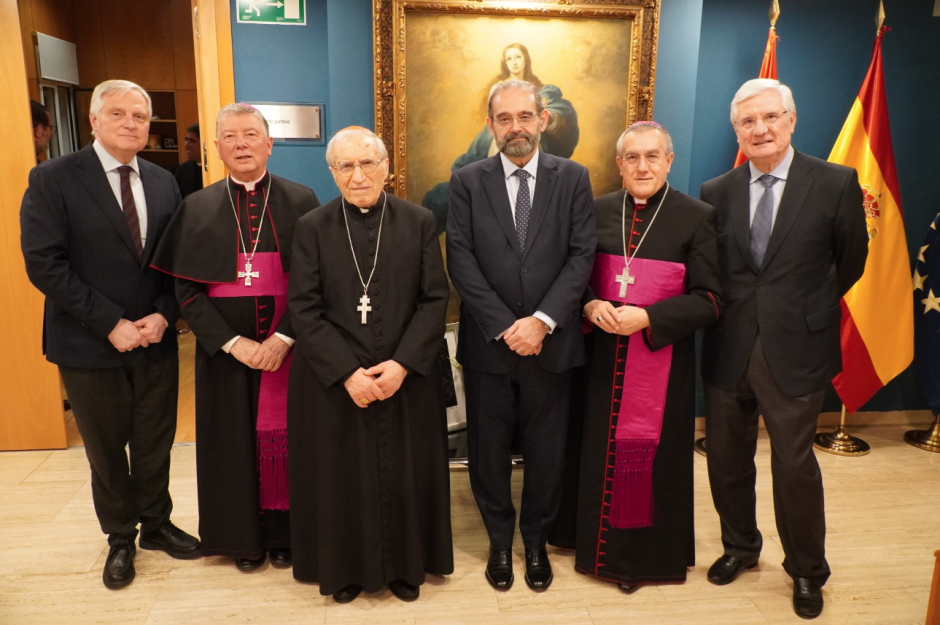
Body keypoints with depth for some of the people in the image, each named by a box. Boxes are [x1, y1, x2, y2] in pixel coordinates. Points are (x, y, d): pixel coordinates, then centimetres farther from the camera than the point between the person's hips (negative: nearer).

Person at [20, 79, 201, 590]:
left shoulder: (163, 183, 5)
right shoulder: (53, 179, -8)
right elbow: (43, 263, -14)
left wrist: (164, 314, -10)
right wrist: (110, 323, -18)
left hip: (156, 341, 3)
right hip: (90, 344, -3)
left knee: (155, 444, 15)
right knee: (106, 449, 14)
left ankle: (156, 524, 37)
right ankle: (120, 537, 35)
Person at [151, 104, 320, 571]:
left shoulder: (300, 201, 0)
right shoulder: (197, 208, 4)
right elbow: (186, 290, -1)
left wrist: (284, 339, -14)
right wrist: (233, 343, -11)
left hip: (287, 346, -1)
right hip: (225, 350, 1)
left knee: (284, 436, 7)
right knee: (234, 440, 10)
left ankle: (284, 534, 26)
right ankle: (244, 537, 29)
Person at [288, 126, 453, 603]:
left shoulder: (419, 222, 0)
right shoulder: (312, 227, -1)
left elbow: (435, 299, -3)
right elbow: (304, 309, -6)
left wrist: (403, 363, -14)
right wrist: (347, 372, -14)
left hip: (407, 380, 1)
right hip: (335, 383, 0)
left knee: (406, 475, 11)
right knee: (341, 478, 10)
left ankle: (405, 566, 32)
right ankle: (347, 568, 32)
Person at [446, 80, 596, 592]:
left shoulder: (572, 178, 3)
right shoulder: (467, 181, 2)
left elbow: (582, 256, -4)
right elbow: (461, 261, -6)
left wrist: (542, 320, -15)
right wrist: (504, 327, -13)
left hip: (551, 341, 0)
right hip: (487, 343, 0)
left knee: (546, 452, 12)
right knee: (488, 450, 13)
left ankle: (536, 540, 35)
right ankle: (499, 541, 35)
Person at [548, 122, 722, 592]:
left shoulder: (696, 216, -4)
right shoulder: (598, 211, 5)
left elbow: (708, 300, -7)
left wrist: (647, 317, -19)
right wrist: (590, 305, -12)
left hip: (662, 357, -2)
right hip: (602, 355, 3)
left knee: (650, 453, 6)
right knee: (597, 448, 10)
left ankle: (647, 555, 27)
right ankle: (597, 541, 32)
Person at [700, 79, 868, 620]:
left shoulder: (836, 184, -5)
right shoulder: (716, 193, 2)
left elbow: (851, 261, 5)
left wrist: (808, 309, 8)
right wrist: (733, 310, 1)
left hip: (795, 351, -3)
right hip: (727, 350, 3)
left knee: (795, 465, 7)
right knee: (727, 459, 14)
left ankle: (808, 571, 32)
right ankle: (740, 547, 40)